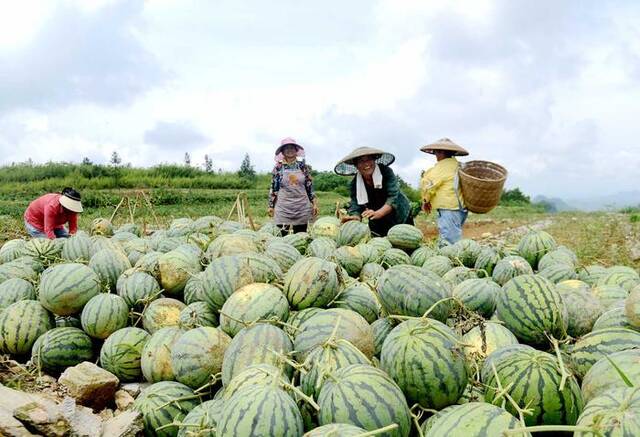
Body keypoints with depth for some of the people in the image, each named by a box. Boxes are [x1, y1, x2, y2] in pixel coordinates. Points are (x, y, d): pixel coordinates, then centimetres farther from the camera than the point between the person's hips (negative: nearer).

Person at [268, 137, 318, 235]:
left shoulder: (302, 165, 6)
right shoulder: (278, 167, 3)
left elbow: (309, 185, 9)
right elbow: (273, 188, 6)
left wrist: (314, 203, 5)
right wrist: (271, 206, 3)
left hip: (302, 208, 1)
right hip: (283, 208, -1)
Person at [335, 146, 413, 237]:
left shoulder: (386, 172, -19)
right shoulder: (355, 183, -12)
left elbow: (393, 197, -28)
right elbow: (355, 206, -18)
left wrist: (377, 213, -45)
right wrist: (356, 217, -43)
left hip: (402, 217, -2)